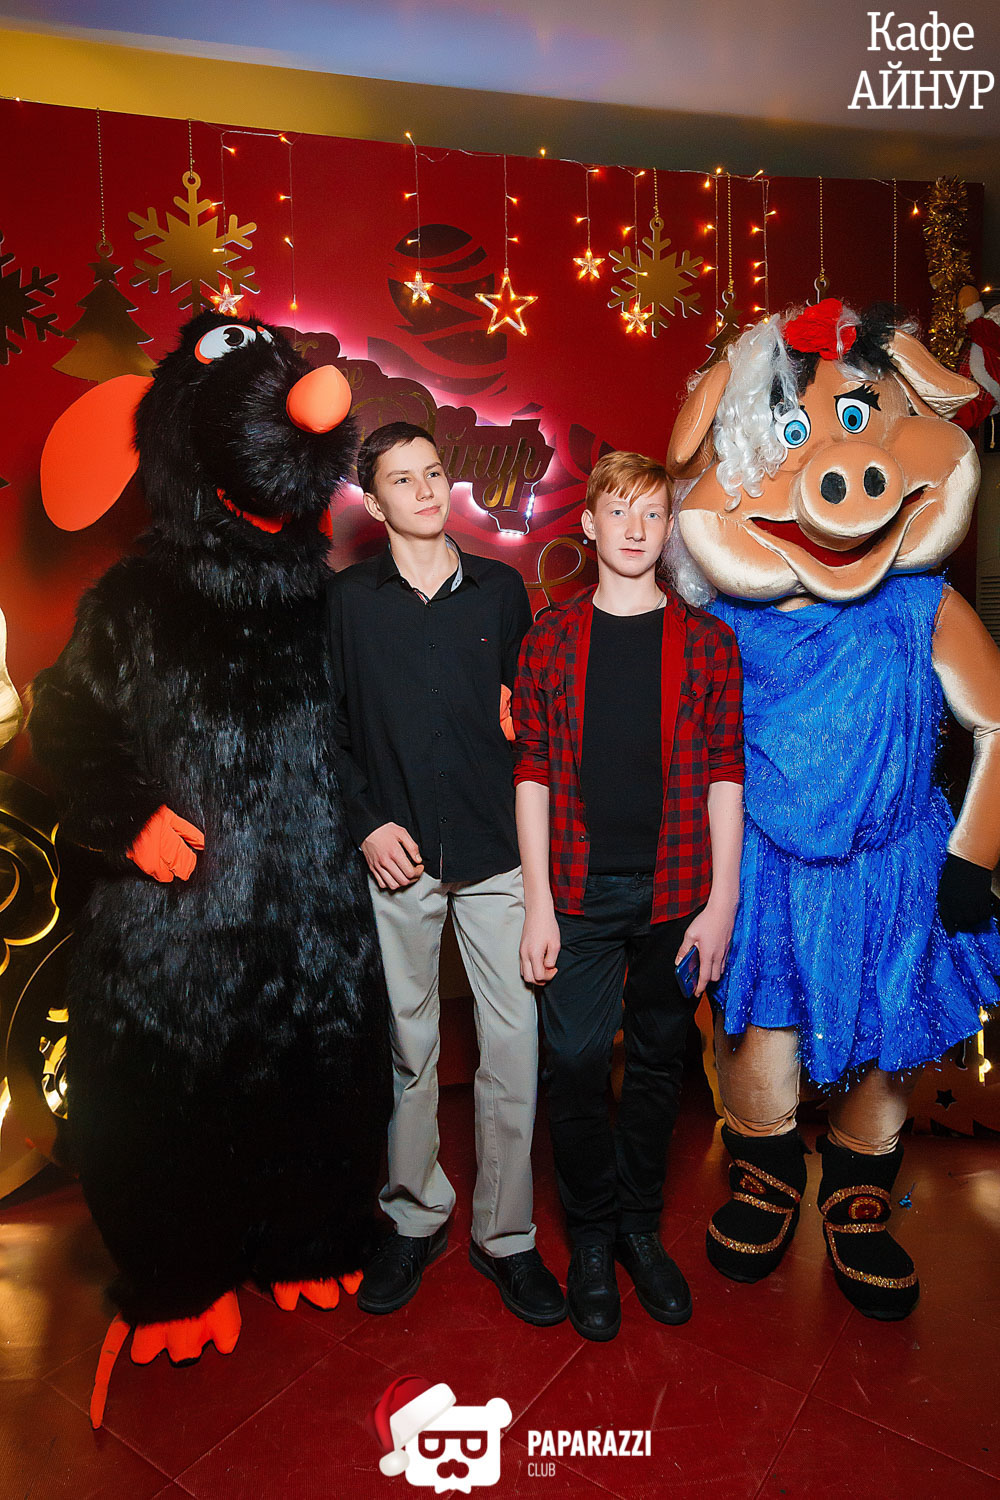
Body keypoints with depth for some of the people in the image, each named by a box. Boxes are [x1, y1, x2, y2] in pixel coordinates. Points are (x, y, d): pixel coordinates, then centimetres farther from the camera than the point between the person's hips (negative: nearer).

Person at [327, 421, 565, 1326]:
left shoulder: (501, 588, 9)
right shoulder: (348, 599, 5)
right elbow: (328, 729, 5)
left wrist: (522, 715, -3)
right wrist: (366, 823, -4)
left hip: (497, 851, 1)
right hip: (397, 853, 0)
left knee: (514, 1046, 3)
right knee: (406, 1045, 11)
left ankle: (507, 1235, 23)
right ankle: (415, 1219, 32)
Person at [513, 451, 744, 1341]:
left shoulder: (708, 642, 3)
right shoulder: (550, 639, 3)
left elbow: (725, 774, 1)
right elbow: (533, 773, 0)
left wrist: (722, 902, -4)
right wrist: (538, 903, -4)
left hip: (676, 893, 1)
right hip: (579, 891, 0)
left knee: (658, 1065, 13)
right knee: (577, 1066, 4)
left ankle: (641, 1228, 33)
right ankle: (592, 1236, 27)